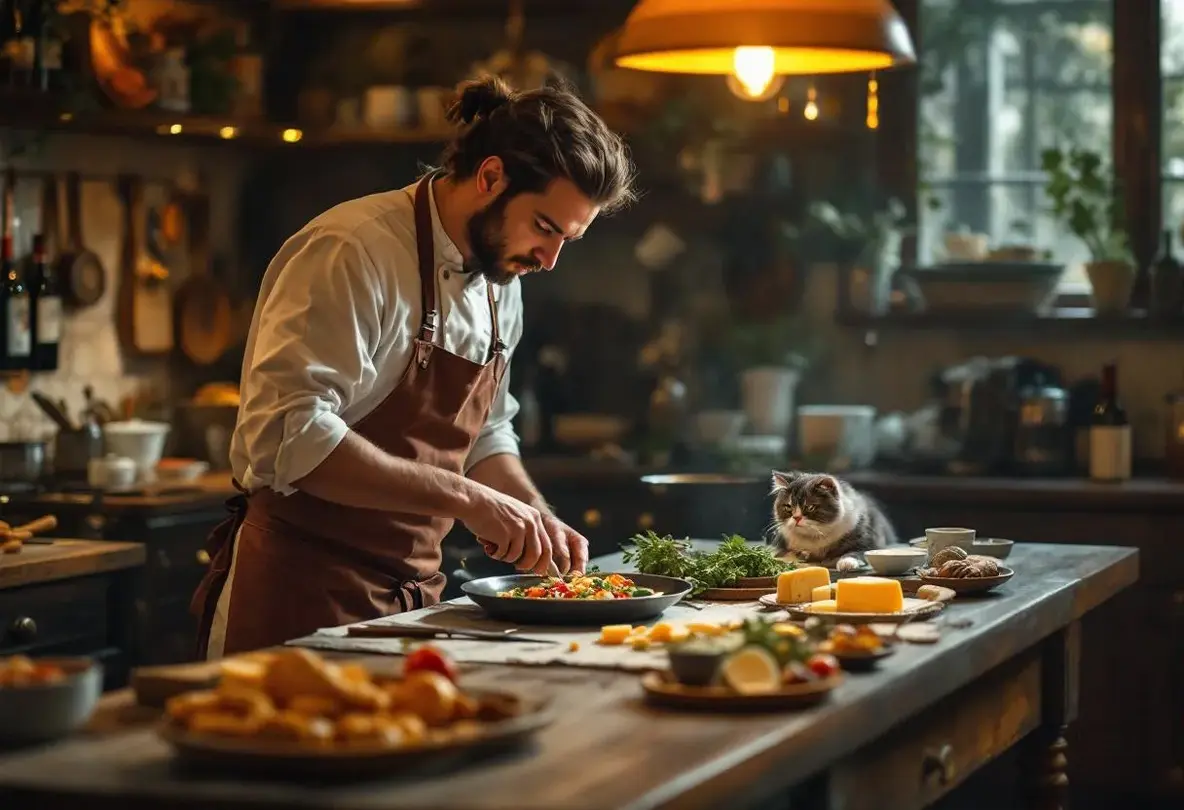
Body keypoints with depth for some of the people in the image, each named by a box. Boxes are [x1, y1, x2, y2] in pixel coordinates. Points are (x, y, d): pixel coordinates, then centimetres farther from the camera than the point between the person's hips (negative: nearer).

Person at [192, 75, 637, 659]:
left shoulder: (500, 283, 10)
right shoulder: (353, 254, -18)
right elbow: (287, 435, -28)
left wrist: (537, 521, 4)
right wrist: (466, 500, -27)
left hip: (413, 596, 8)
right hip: (302, 598, -8)